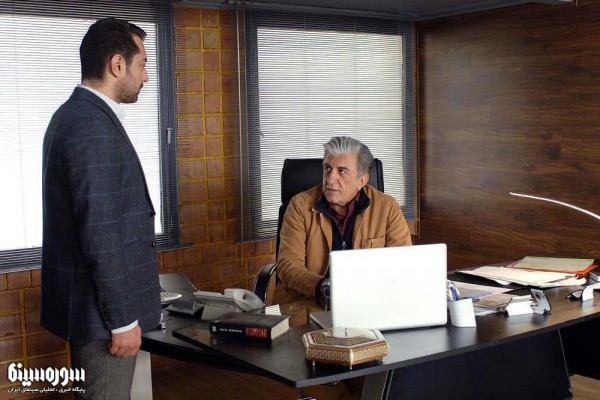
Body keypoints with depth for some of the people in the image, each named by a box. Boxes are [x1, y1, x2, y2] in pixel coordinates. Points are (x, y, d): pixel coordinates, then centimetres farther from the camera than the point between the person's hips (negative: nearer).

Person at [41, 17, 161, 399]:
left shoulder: (76, 115, 11)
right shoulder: (93, 127, -21)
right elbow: (101, 234, -24)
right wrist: (122, 318, -19)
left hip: (87, 298, 10)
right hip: (102, 308, -10)